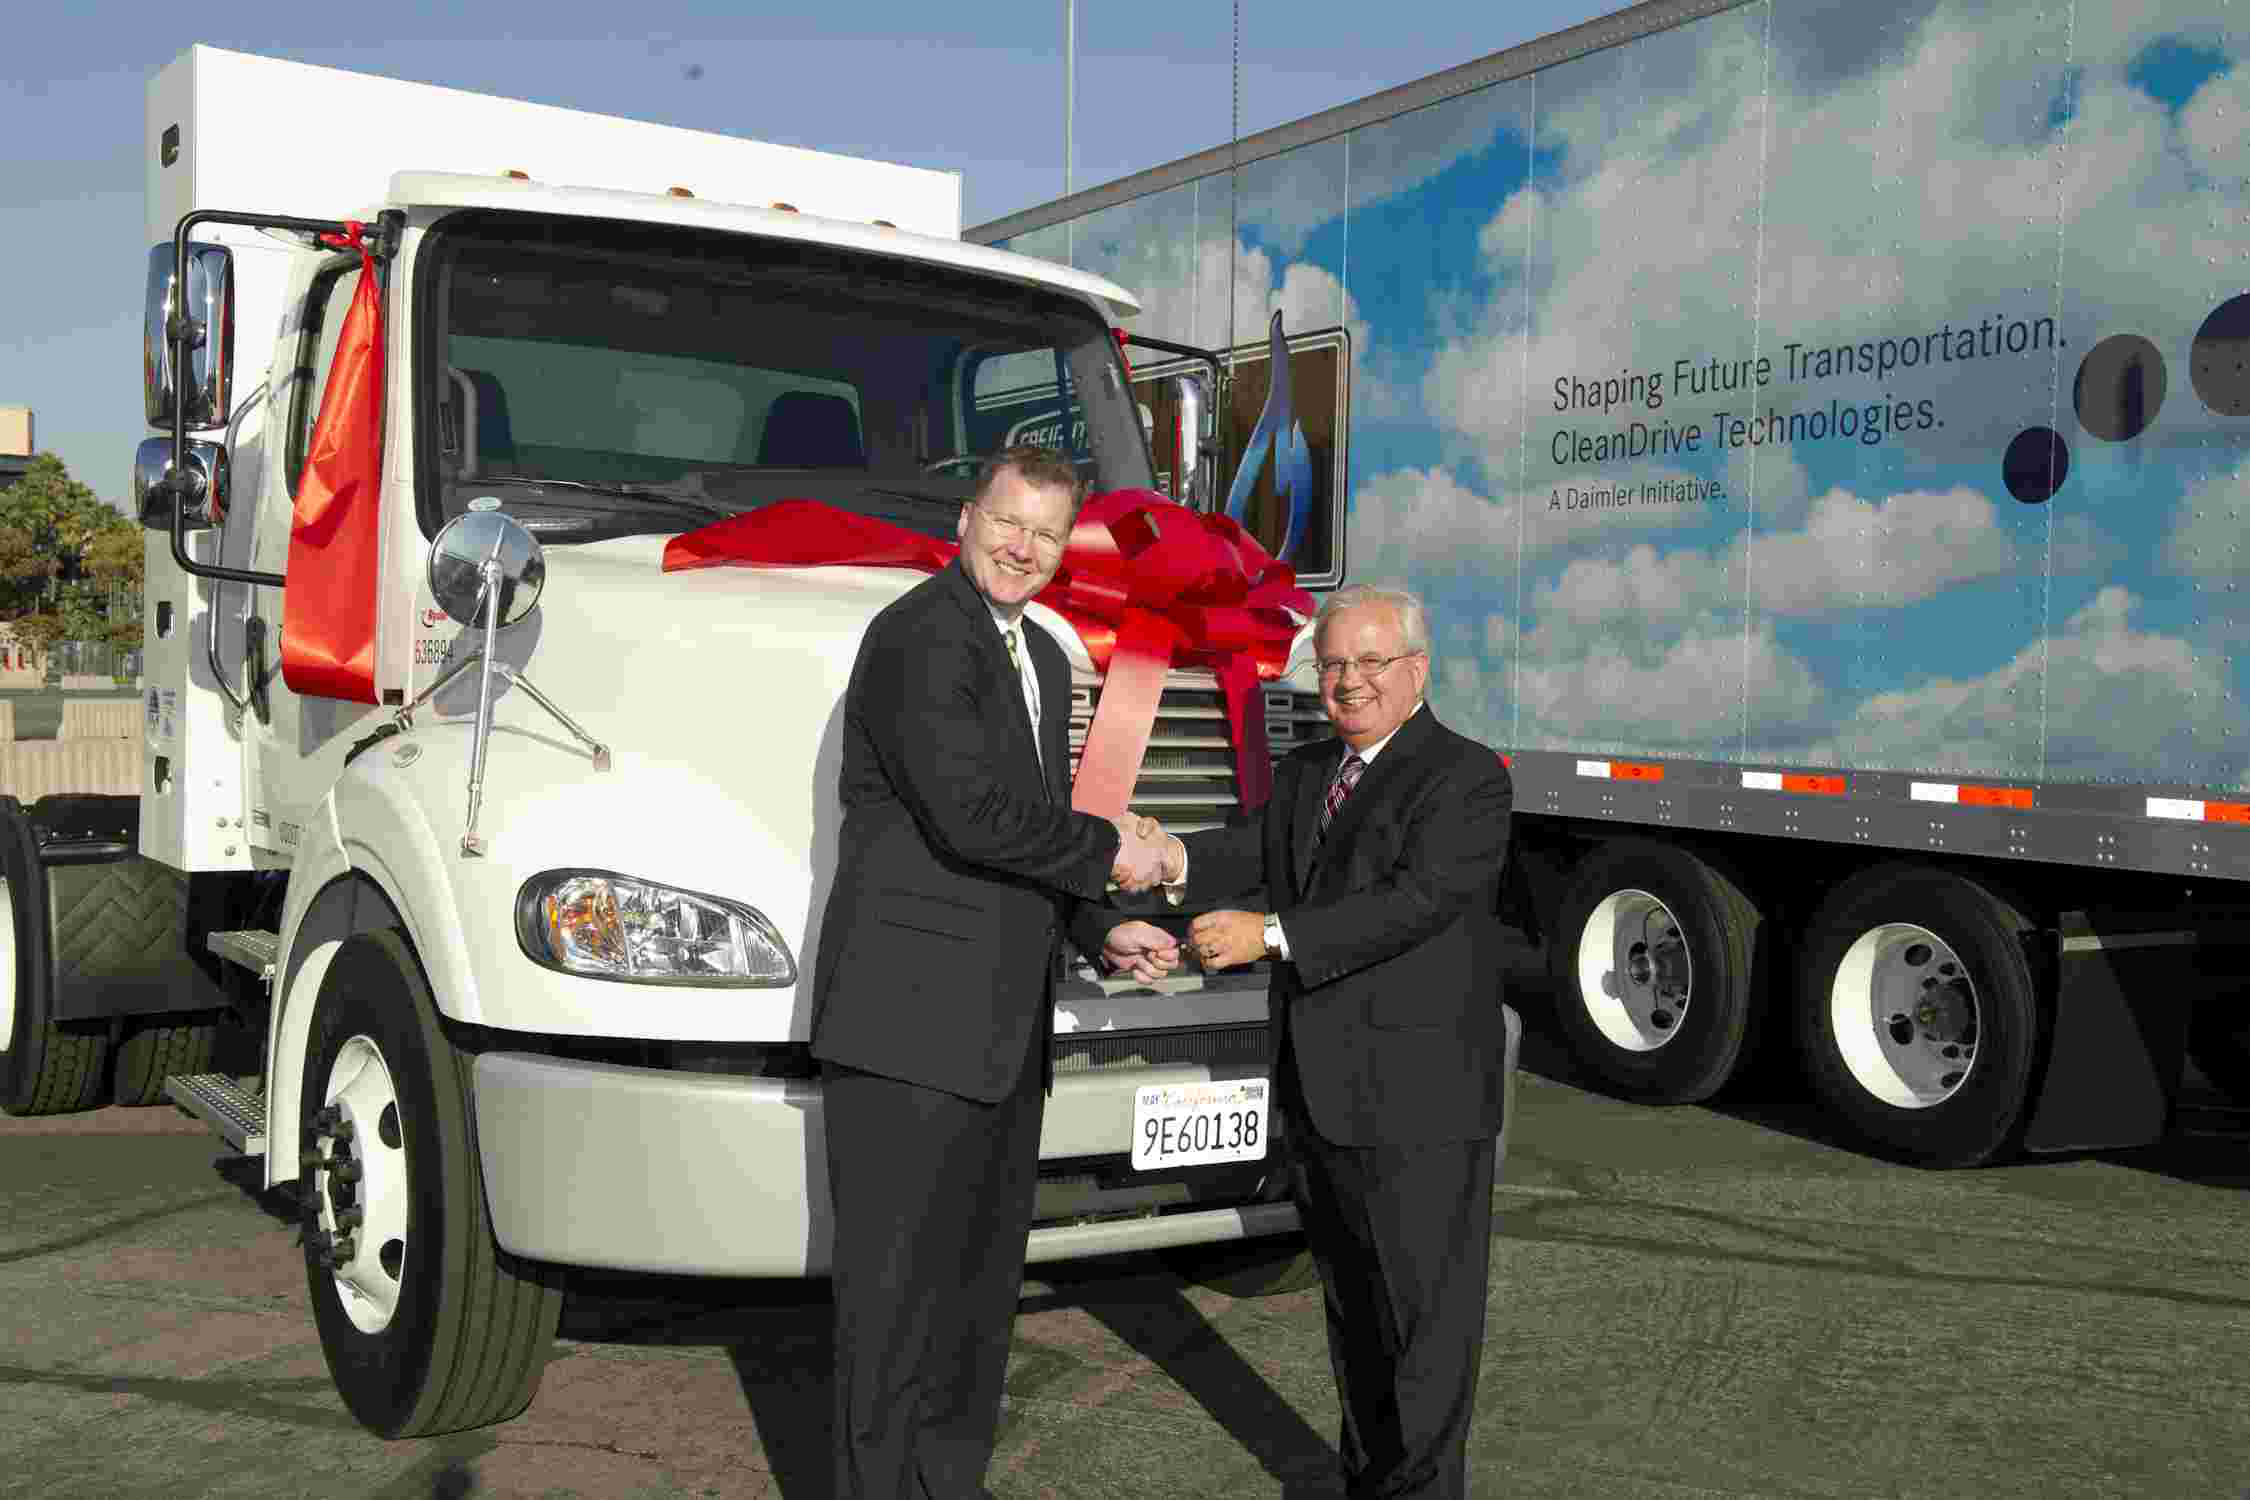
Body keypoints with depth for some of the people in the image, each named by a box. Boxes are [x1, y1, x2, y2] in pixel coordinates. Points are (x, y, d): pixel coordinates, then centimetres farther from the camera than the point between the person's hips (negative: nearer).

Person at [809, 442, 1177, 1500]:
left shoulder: (1045, 659, 18)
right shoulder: (920, 635, -13)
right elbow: (968, 814, -24)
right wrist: (1108, 850, -11)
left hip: (1000, 1028, 9)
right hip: (910, 1019, -9)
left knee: (979, 1275, 16)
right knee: (899, 1283, -2)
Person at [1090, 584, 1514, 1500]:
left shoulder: (1468, 780, -10)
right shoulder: (1303, 774, 15)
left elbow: (1416, 901, -22)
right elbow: (1253, 850, 1)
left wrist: (1271, 934, -27)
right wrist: (1178, 859, -20)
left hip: (1419, 1099, -7)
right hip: (1317, 1091, 8)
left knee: (1427, 1310, 1)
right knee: (1352, 1306, 19)